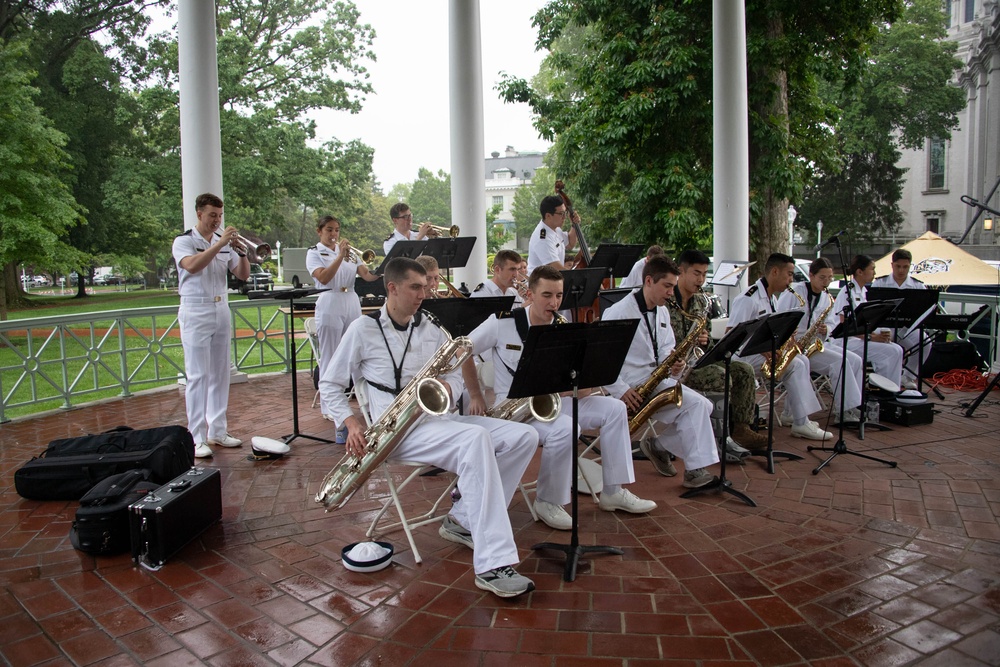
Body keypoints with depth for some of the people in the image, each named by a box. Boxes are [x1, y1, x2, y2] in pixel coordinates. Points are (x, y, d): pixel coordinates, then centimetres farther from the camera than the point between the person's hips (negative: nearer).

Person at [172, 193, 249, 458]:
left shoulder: (225, 242, 10)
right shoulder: (184, 241, -3)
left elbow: (243, 275, 7)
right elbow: (192, 266, -24)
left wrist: (241, 252, -10)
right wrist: (220, 244, -24)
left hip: (221, 312, 5)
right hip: (195, 314, -5)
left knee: (220, 374, 8)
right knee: (198, 376, -5)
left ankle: (217, 431, 17)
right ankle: (197, 438, -2)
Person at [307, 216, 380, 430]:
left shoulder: (348, 250, 15)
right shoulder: (314, 252, 3)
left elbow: (366, 275, 5)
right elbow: (323, 277, -14)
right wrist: (340, 256, -16)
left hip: (351, 302, 4)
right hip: (330, 304, -4)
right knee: (330, 357, -1)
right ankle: (328, 405, 5)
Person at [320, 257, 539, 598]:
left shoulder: (430, 327, 16)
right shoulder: (363, 329, 2)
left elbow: (456, 378, 18)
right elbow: (330, 383, 6)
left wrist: (447, 387, -7)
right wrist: (352, 423, -8)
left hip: (438, 419, 7)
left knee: (524, 436, -10)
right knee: (476, 438, -35)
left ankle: (463, 520, -6)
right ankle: (492, 565, -40)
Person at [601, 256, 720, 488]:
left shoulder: (662, 312, 13)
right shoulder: (618, 313, -13)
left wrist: (671, 362, -4)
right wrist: (621, 391, -23)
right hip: (631, 388, -8)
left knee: (702, 406, -7)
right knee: (696, 404, -20)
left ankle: (659, 445, 7)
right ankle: (695, 469, -12)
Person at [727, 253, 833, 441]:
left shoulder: (772, 298, 15)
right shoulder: (749, 298, -17)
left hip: (764, 351, 10)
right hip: (743, 355, -10)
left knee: (802, 361, 4)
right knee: (796, 365, -19)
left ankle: (791, 414, 6)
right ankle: (801, 424, -18)